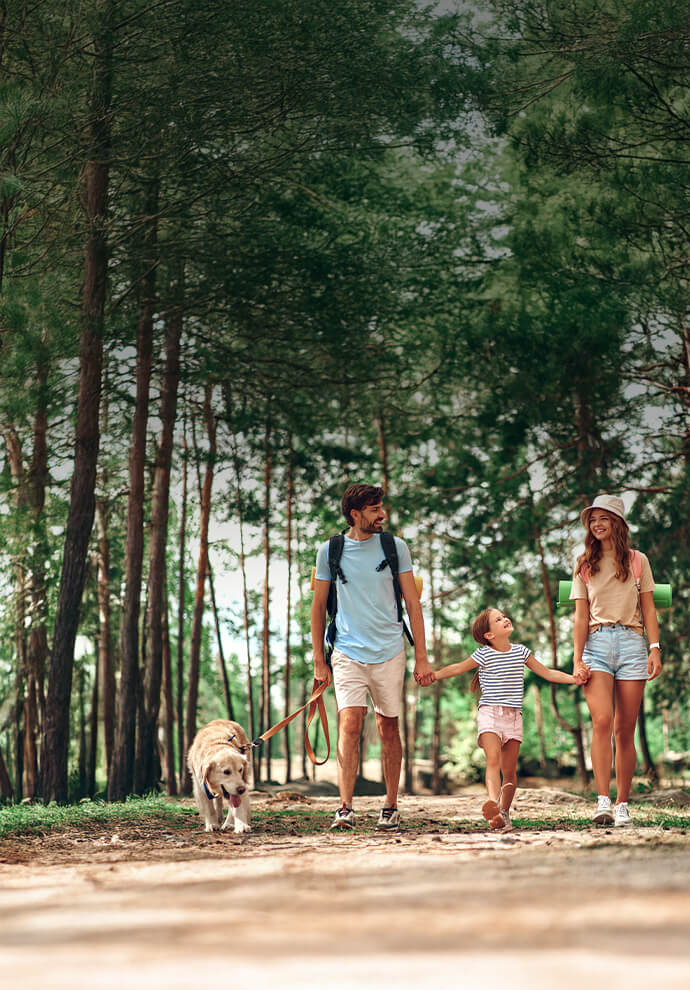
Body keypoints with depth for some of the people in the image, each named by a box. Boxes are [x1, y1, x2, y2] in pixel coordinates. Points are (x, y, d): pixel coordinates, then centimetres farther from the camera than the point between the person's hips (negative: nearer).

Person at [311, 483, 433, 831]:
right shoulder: (330, 551, 3)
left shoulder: (395, 547, 4)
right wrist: (319, 660, 8)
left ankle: (391, 807, 18)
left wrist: (422, 657, 2)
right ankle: (345, 809, -15)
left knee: (388, 727, 7)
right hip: (348, 653, -1)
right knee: (349, 725, -14)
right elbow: (319, 607, 10)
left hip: (389, 652, 1)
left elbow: (412, 604, 6)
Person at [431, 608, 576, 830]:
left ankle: (504, 813, 12)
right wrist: (433, 675, -2)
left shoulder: (520, 652, 10)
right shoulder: (484, 655, -2)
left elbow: (547, 673, 16)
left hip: (513, 716, 4)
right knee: (493, 760, -22)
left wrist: (574, 678, 10)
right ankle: (493, 802, -39)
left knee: (510, 770, 2)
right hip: (489, 713, -4)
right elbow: (458, 668, 8)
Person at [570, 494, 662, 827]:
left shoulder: (637, 561, 12)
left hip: (631, 643, 0)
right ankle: (603, 803, -24)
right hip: (597, 644, 0)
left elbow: (648, 609, 10)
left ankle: (622, 805, 5)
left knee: (625, 729, -1)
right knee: (601, 721, -18)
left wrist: (655, 649, -2)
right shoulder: (584, 565, 13)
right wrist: (577, 659, 0)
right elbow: (581, 616, 9)